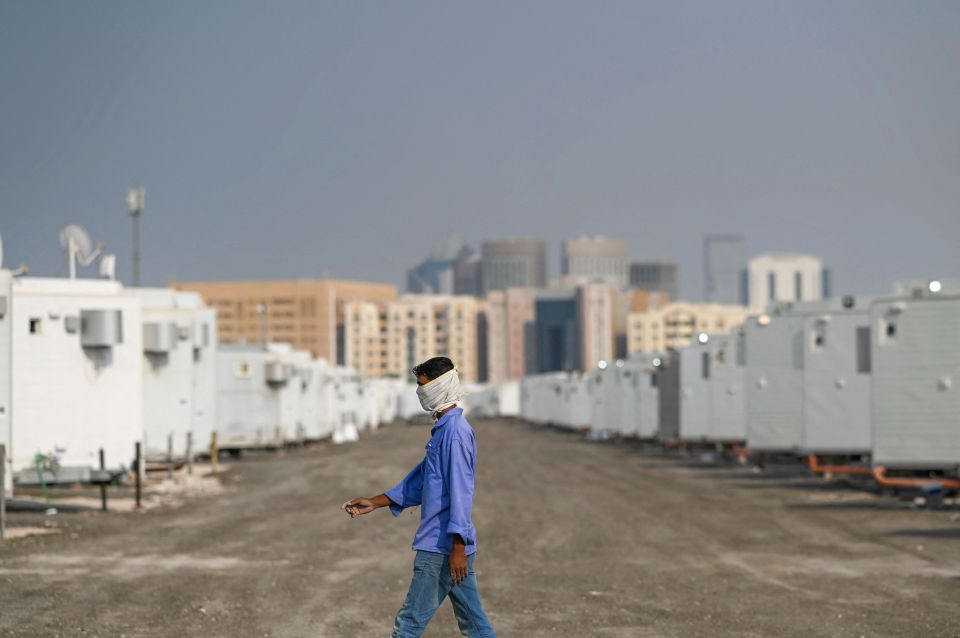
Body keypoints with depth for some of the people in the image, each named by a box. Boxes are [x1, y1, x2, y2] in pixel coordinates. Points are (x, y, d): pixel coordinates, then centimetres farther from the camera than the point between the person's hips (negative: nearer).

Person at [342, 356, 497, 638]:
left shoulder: (455, 431, -15)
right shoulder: (444, 429, 16)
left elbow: (460, 490, -21)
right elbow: (419, 481, 24)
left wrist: (457, 546, -24)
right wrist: (374, 503, 22)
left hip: (442, 547, -10)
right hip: (453, 544, 10)